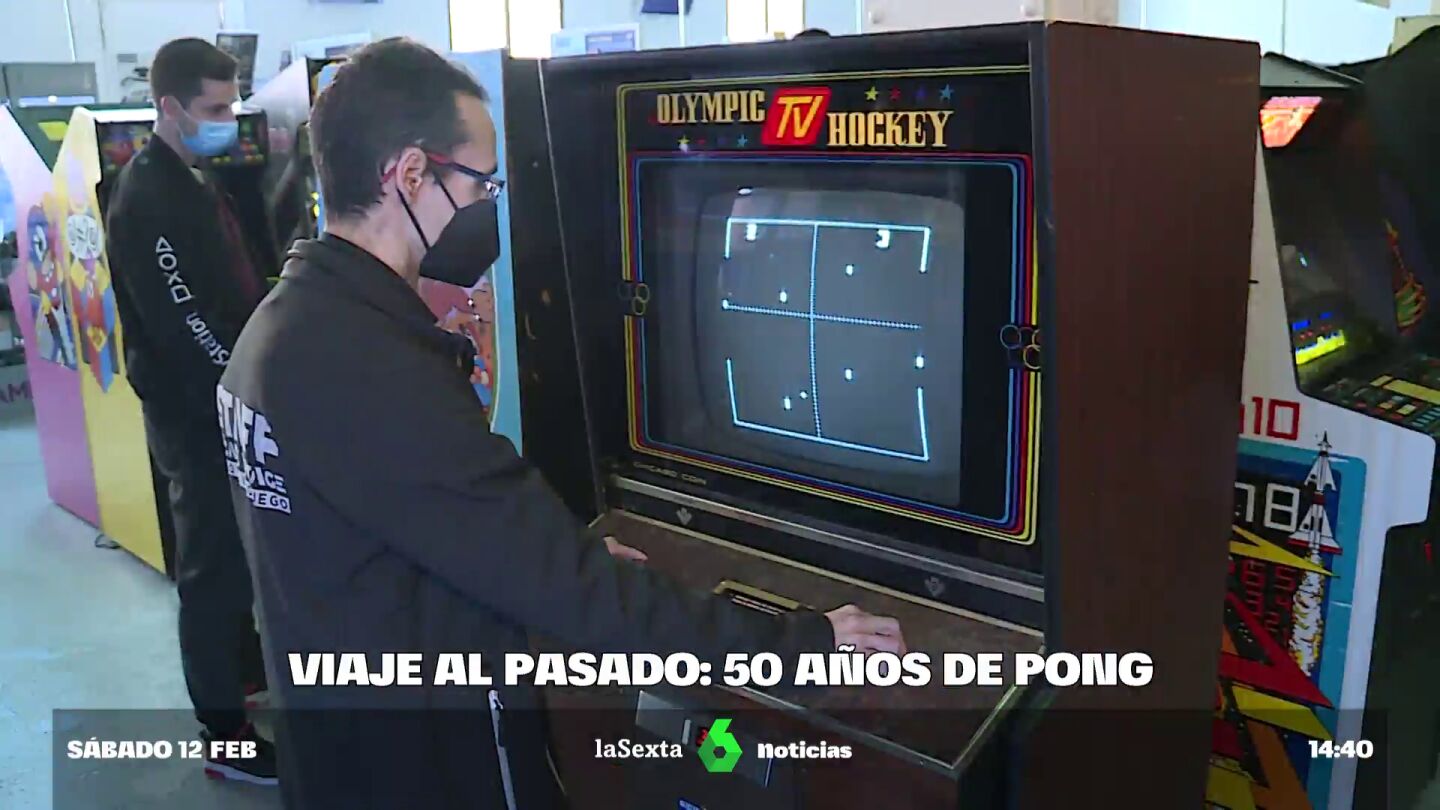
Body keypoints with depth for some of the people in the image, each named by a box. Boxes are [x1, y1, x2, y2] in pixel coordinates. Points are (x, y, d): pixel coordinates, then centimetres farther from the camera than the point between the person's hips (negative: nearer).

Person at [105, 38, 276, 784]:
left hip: (228, 404, 9)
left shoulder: (197, 182, 12)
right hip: (195, 414, -9)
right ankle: (226, 739, 10)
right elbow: (183, 325, -24)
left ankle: (245, 667, 40)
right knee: (213, 569, -1)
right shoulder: (146, 200, -18)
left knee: (241, 553, 21)